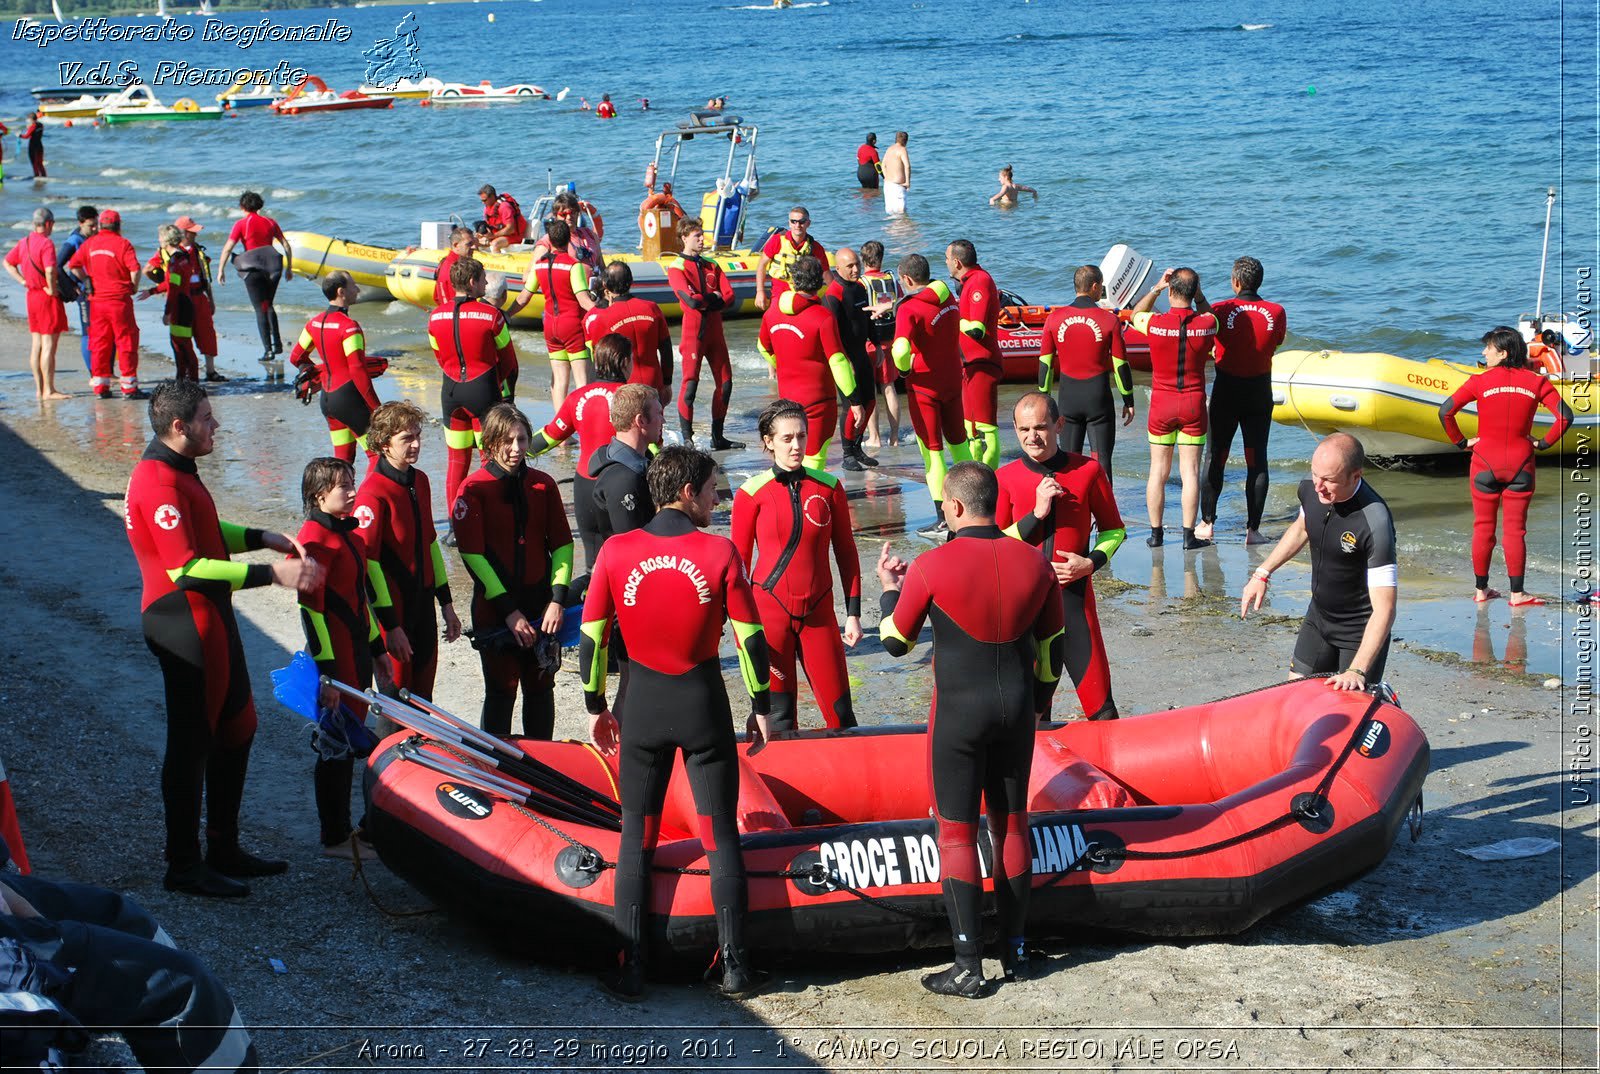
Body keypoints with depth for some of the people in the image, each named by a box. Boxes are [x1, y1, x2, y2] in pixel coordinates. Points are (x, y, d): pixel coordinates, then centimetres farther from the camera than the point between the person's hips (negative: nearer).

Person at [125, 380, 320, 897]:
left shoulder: (176, 471, 12)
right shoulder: (159, 483, -22)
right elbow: (186, 568, -27)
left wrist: (262, 538, 10)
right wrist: (271, 574, -27)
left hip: (210, 618, 11)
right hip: (184, 625, -11)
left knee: (235, 729, 18)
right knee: (191, 743, -1)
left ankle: (224, 849, 29)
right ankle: (183, 866, 9)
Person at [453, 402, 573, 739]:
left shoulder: (543, 485, 4)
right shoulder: (474, 489, -7)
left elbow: (562, 544, 6)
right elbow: (472, 554, -11)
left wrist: (557, 598, -6)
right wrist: (508, 609, -14)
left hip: (541, 607, 4)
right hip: (494, 608, -3)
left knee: (541, 687, 10)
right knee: (501, 690, -1)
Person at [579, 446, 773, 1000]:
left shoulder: (616, 551, -6)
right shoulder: (719, 552, -11)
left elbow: (592, 637, -1)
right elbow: (751, 637, -8)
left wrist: (596, 706, 11)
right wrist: (761, 705, 5)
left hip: (639, 703, 1)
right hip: (703, 704, -1)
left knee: (636, 835, 10)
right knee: (720, 834, 9)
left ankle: (631, 968, 9)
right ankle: (734, 964, 11)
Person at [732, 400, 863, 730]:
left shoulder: (828, 487, 3)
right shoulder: (752, 493, -4)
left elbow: (846, 553, 9)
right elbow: (739, 561, 2)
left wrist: (853, 613, 5)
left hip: (818, 613, 2)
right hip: (770, 612, -2)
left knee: (839, 711, 0)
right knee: (779, 714, 2)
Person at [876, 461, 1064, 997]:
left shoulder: (931, 567, -15)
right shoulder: (1034, 562, -2)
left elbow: (895, 642, -3)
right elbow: (1051, 646, 7)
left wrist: (890, 588, 15)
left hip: (958, 711, -4)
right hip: (1016, 709, 4)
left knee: (958, 831, 2)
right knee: (1012, 824, 16)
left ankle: (968, 967, 1)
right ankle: (1015, 950, 23)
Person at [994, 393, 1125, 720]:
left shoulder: (1087, 471, -2)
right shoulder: (1006, 478, 0)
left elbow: (1113, 529, 10)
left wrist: (1091, 562, -8)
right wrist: (1036, 513, -13)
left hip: (1074, 596, -1)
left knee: (1101, 708, -4)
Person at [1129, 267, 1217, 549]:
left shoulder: (1155, 323, -13)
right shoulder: (1206, 324, -10)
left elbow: (1135, 315, 11)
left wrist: (1155, 288, 7)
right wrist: (1198, 293, 9)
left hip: (1161, 402, 0)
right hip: (1194, 404, 0)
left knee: (1158, 470, 9)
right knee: (1190, 470, 3)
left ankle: (1156, 532, 13)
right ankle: (1189, 534, 4)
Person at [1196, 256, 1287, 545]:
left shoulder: (1221, 311, -14)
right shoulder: (1276, 313, -6)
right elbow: (1275, 346, 7)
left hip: (1226, 392, -1)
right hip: (1260, 394, 1)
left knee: (1215, 457, 11)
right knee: (1257, 461, 5)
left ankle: (1207, 523, 16)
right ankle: (1253, 529, 2)